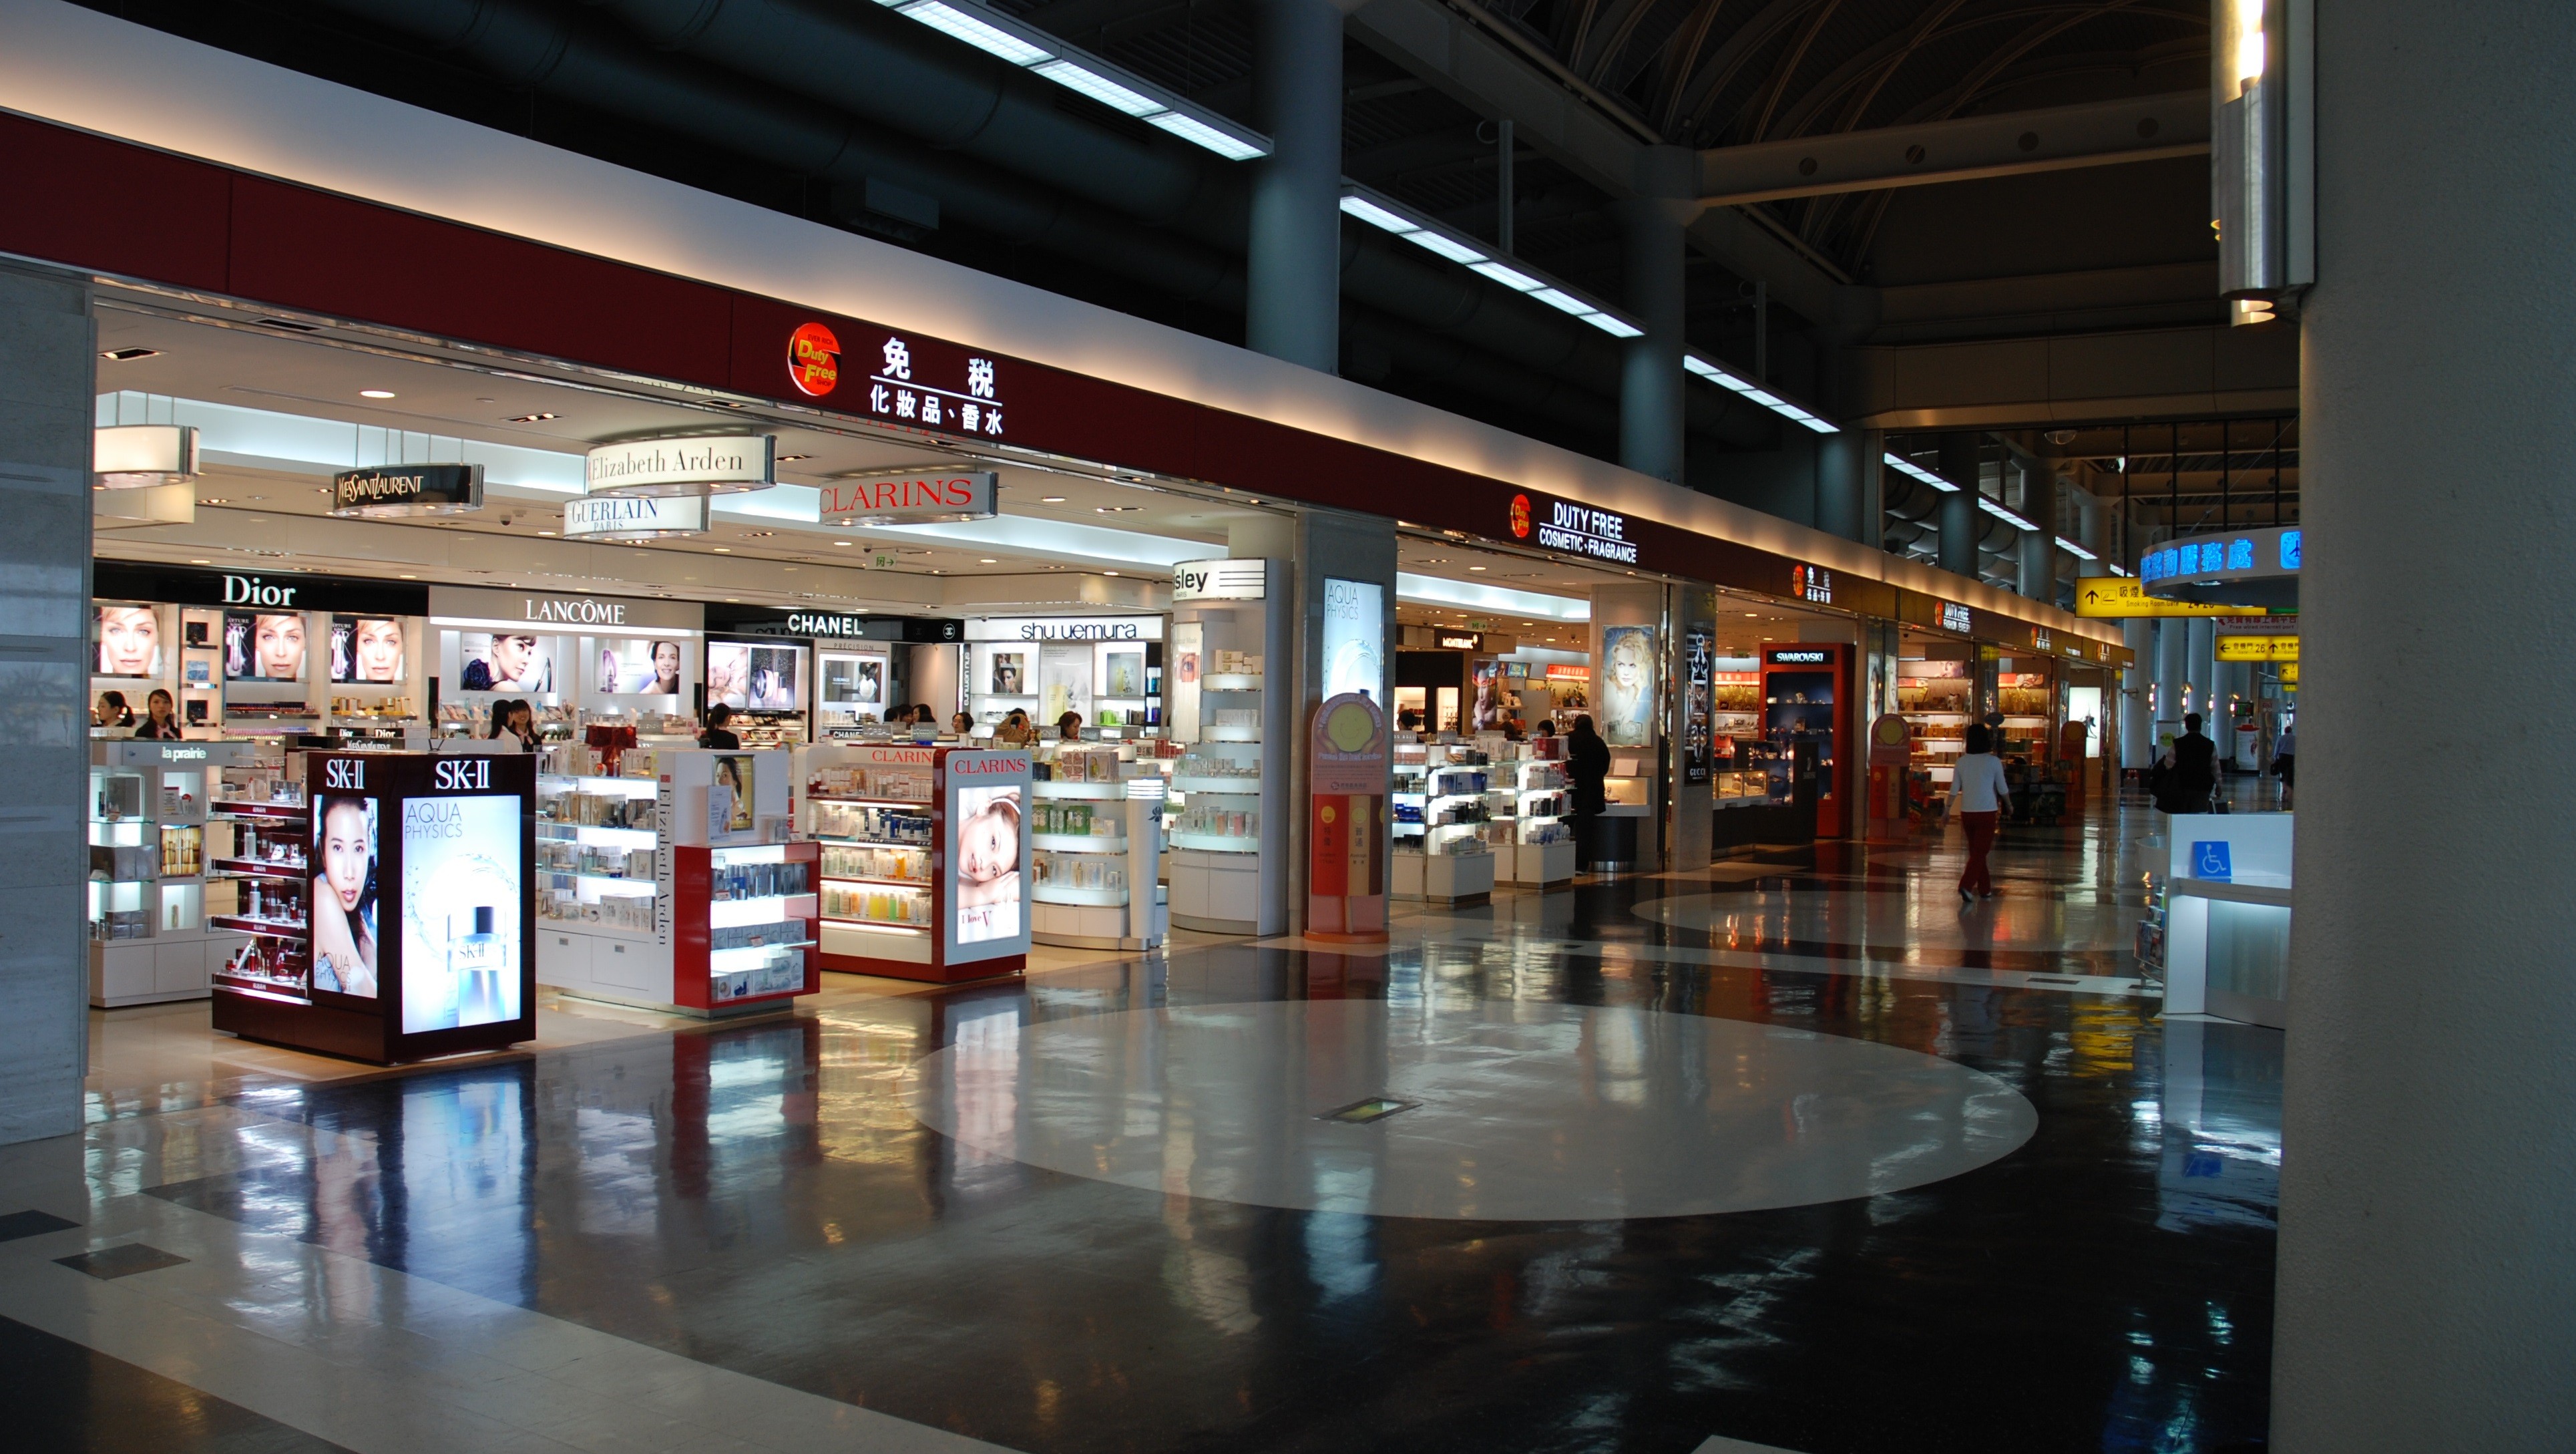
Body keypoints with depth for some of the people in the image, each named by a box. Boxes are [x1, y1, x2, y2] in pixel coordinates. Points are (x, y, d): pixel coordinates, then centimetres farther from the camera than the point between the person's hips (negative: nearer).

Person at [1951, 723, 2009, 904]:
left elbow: (1954, 790, 1)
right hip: (1987, 812, -4)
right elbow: (2002, 789, 1)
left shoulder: (1961, 762, 0)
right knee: (1979, 852, -3)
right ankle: (1966, 885, -20)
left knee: (1976, 852, 16)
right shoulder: (1994, 762, -7)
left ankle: (1985, 889, 25)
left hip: (1967, 813, 4)